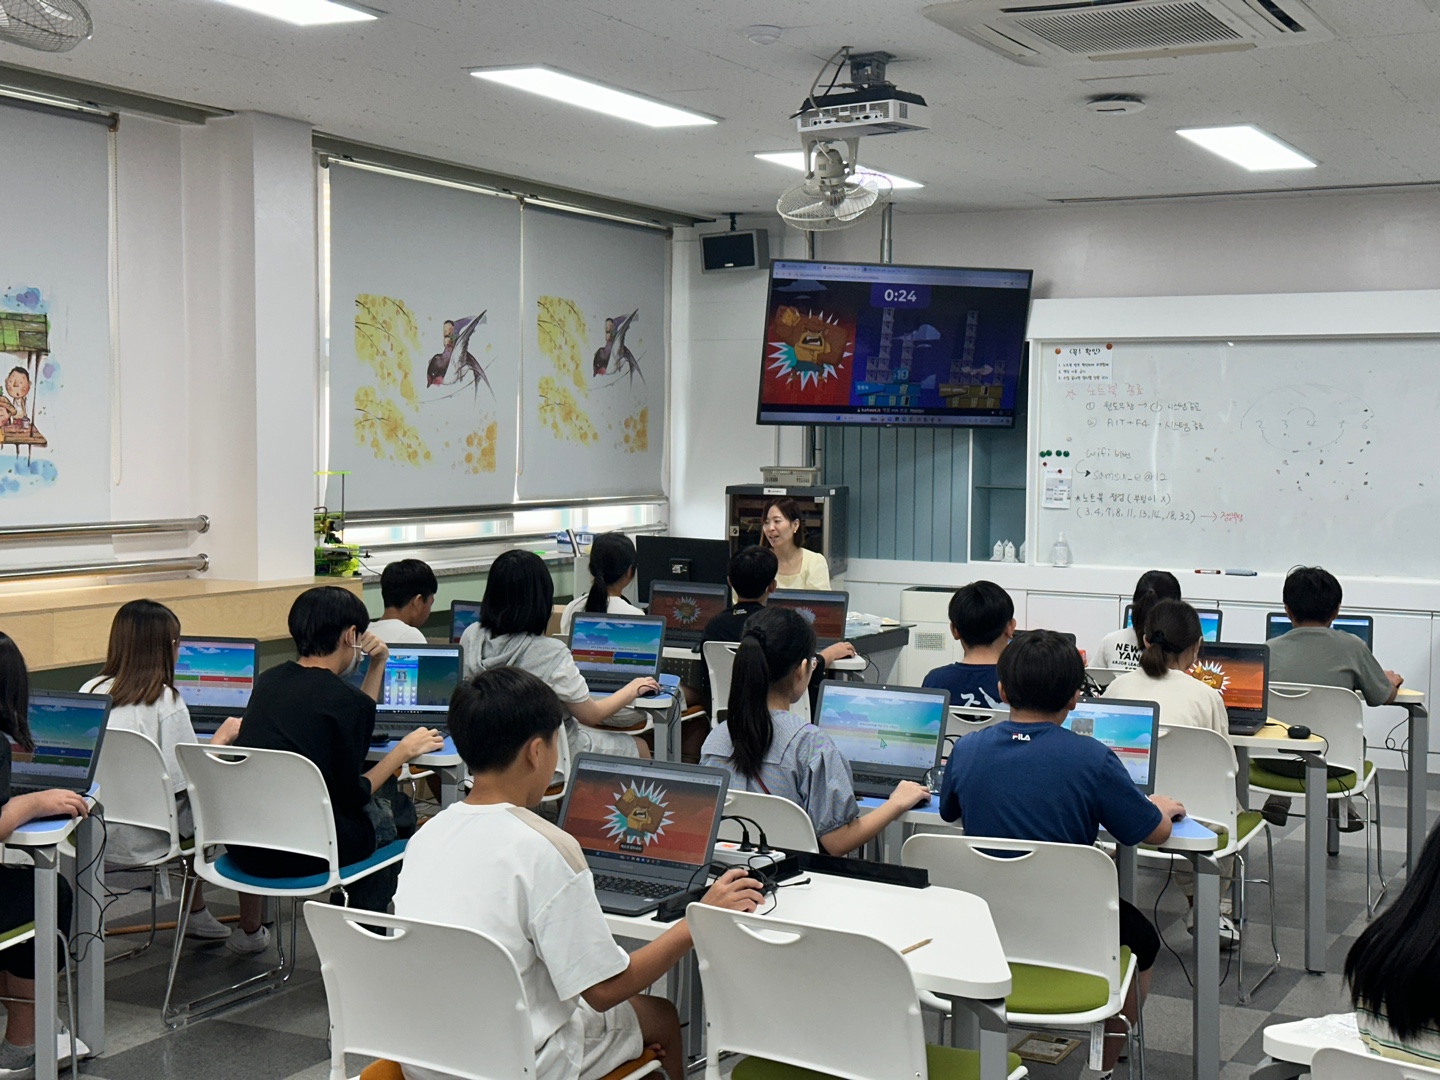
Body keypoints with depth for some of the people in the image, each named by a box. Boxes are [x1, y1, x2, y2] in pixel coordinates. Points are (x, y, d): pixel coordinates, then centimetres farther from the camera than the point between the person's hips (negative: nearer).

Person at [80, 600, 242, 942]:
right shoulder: (166, 700, -13)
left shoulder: (90, 691, 2)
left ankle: (197, 913, 35)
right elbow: (186, 782, -13)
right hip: (139, 842, -7)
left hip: (87, 835, 7)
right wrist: (221, 738, 3)